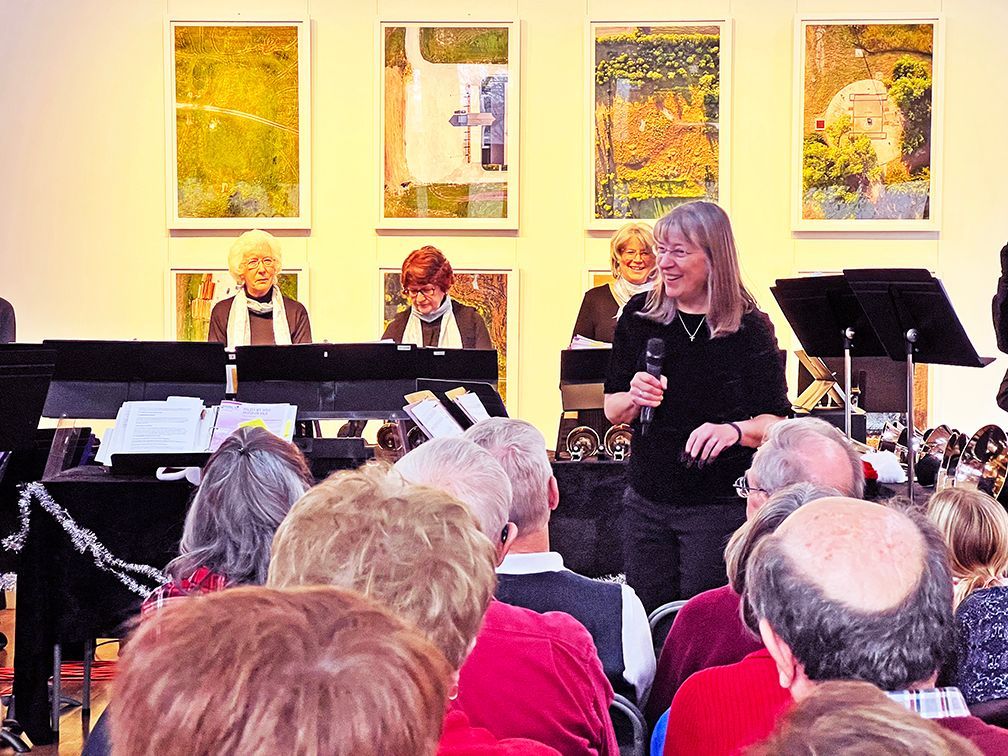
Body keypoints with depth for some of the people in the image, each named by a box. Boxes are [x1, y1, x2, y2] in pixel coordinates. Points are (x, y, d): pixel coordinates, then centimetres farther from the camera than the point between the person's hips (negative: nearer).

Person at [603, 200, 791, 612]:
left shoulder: (749, 328, -7)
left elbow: (775, 422, -7)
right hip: (648, 499, 4)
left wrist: (734, 430, -27)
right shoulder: (638, 316, 3)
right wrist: (634, 399, -13)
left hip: (722, 505, -3)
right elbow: (612, 410, 9)